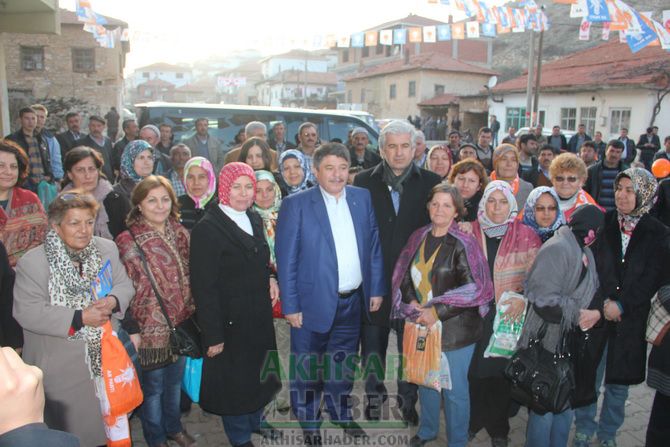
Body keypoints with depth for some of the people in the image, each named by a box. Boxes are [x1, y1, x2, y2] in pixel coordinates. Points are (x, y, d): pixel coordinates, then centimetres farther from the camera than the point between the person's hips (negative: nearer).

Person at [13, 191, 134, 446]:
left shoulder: (107, 249, 0)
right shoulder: (32, 262, -15)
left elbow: (125, 285, 5)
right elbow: (27, 313, -19)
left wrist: (113, 301, -17)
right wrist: (79, 318, -23)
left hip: (107, 359, 4)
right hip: (62, 369, -4)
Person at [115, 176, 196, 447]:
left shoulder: (180, 233, 3)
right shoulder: (127, 241, -12)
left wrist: (192, 312, 12)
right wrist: (131, 330, -12)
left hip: (182, 323, 5)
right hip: (151, 328, -4)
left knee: (175, 380, 20)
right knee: (153, 386, 11)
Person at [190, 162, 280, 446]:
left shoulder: (254, 219, 4)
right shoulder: (208, 228, -18)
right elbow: (204, 286, -18)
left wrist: (269, 278, -2)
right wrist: (213, 335, -18)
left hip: (260, 317, 7)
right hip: (231, 321, -6)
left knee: (258, 374, 22)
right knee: (234, 381, 13)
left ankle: (256, 421, 46)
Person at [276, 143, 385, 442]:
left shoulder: (363, 198, 1)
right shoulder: (296, 204, -11)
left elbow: (374, 246, 6)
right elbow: (286, 259, -10)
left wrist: (377, 289, 3)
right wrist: (290, 305, -12)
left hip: (353, 301, 4)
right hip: (313, 302, -3)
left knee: (343, 363, 22)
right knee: (307, 367, 14)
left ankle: (341, 413, 44)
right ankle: (308, 422, 36)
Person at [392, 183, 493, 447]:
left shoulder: (464, 244, -12)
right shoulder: (418, 238, 3)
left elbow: (474, 289, -16)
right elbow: (405, 276, 7)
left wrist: (438, 312, -19)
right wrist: (412, 304, -9)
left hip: (454, 327, -4)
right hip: (421, 323, 5)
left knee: (454, 388, 8)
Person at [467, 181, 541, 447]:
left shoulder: (526, 236, 0)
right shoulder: (470, 232, 3)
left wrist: (523, 298, -16)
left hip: (509, 316, -1)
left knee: (502, 372, 6)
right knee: (473, 370, 3)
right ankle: (473, 420, 27)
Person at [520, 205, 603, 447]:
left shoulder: (585, 252, 13)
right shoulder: (557, 248, -17)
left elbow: (592, 291, 18)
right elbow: (544, 300, -24)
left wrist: (596, 312, -2)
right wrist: (579, 315, -15)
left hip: (572, 344, 9)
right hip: (549, 343, -9)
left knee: (566, 404, 18)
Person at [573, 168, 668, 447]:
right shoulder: (602, 223, -1)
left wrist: (622, 305, -12)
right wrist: (603, 303, -14)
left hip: (632, 320, 1)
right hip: (596, 313, 0)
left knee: (619, 382, 12)